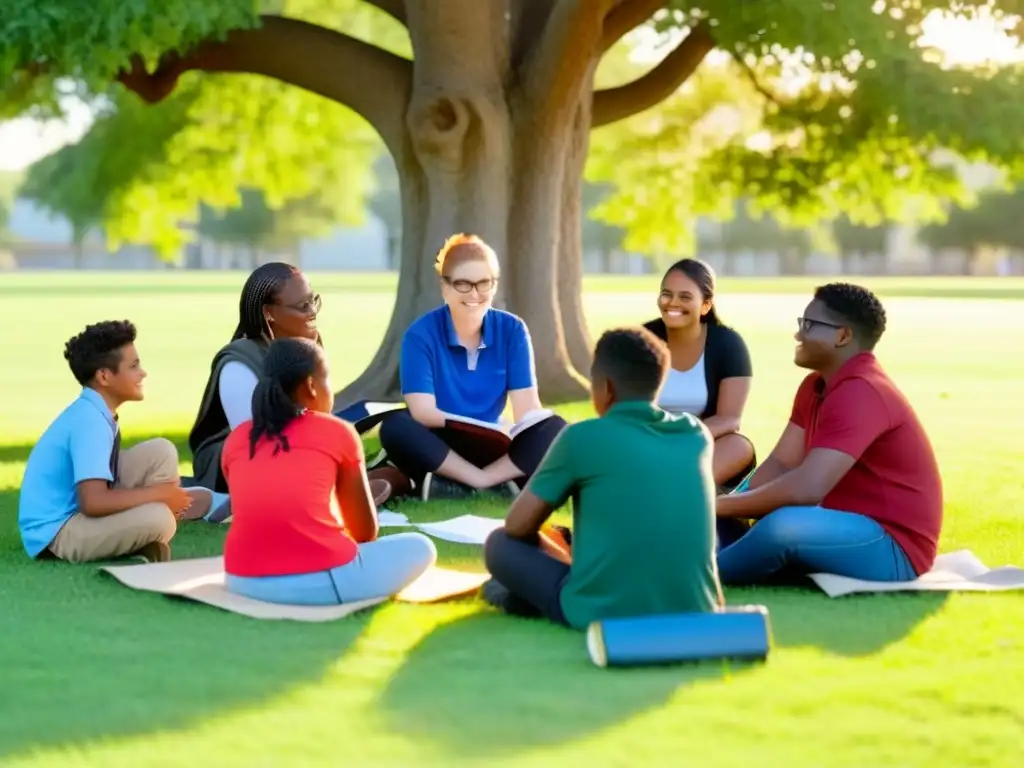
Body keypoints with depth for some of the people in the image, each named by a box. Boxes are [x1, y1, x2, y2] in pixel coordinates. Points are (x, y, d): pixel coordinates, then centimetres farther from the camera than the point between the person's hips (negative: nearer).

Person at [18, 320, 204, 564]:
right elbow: (93, 502, -33)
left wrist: (161, 496, 1)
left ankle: (150, 549, 2)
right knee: (159, 518, -31)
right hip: (56, 533, -9)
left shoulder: (95, 413, 4)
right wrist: (159, 493, -20)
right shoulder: (89, 421, -23)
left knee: (161, 452, 0)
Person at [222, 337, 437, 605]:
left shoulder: (236, 440, 13)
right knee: (420, 547, 19)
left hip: (246, 581, 4)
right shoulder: (336, 432, 4)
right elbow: (366, 530, 13)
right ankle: (337, 594, 7)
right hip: (322, 579, -4)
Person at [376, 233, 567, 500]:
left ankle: (452, 486, -29)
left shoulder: (512, 330, 0)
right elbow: (423, 412, -19)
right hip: (438, 449, -3)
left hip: (491, 449, 3)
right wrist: (479, 426, -36)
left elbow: (527, 408, -5)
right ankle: (497, 485, -30)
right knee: (396, 427, -33)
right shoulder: (421, 334, -9)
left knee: (555, 429, -23)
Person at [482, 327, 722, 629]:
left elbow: (518, 525, 4)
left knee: (499, 543, 17)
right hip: (694, 613, 4)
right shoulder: (697, 434, 10)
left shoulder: (583, 437, -3)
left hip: (606, 614, -4)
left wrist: (561, 552, 25)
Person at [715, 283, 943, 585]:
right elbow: (780, 464, 6)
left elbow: (807, 488, -31)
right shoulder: (816, 385, 10)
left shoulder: (861, 392, -23)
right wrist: (722, 505, -12)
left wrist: (723, 506, -21)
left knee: (785, 525, -33)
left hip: (894, 547, -11)